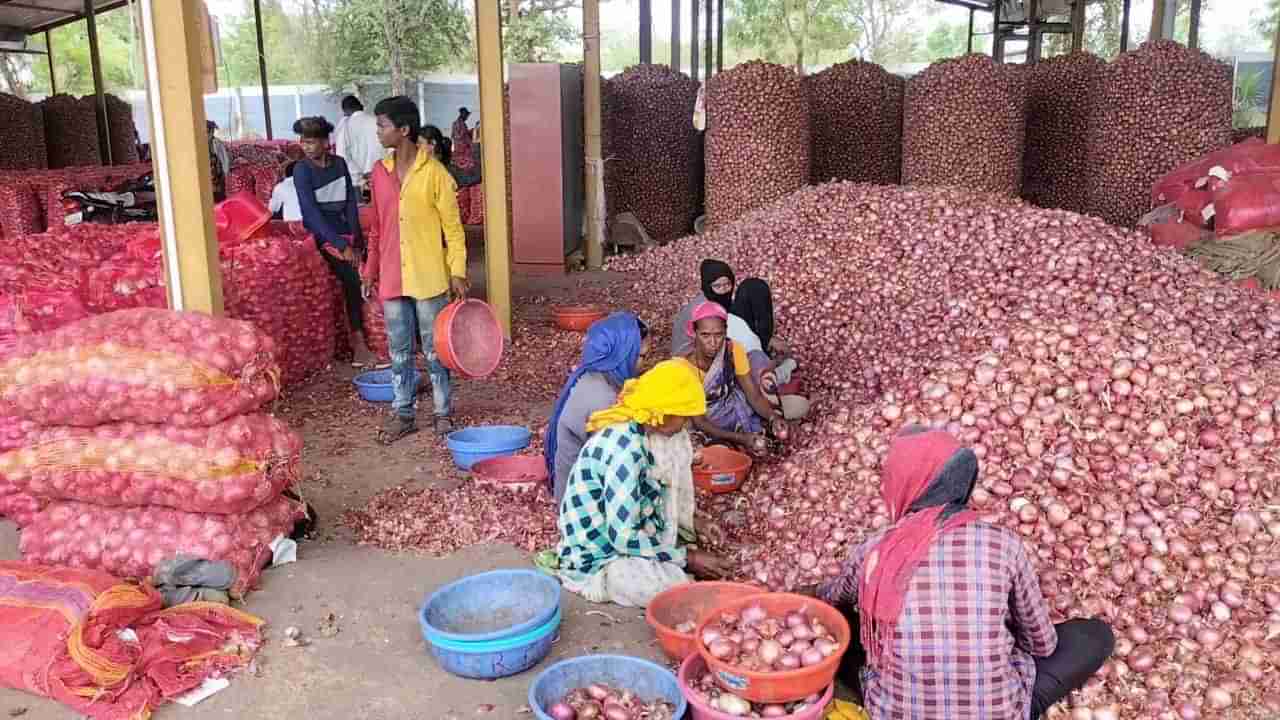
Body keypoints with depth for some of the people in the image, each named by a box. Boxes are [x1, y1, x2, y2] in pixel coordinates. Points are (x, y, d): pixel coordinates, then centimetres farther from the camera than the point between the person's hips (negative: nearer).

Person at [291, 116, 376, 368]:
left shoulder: (339, 164, 4)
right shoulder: (302, 169, -11)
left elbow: (350, 203, 4)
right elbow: (311, 213, -18)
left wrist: (356, 239, -6)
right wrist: (341, 245, -24)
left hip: (343, 230, 5)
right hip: (320, 235, -5)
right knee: (352, 275, -23)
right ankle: (359, 344, -17)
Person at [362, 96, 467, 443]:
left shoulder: (434, 172, -8)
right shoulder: (380, 172, 7)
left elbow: (453, 226, -6)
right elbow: (378, 227, 14)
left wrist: (458, 272, -11)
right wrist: (370, 271, 13)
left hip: (429, 277, -5)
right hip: (392, 278, 5)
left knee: (436, 348, 6)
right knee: (399, 350, 11)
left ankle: (443, 413, 19)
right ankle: (403, 414, 23)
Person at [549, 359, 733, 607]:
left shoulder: (636, 430, 0)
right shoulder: (626, 447, -29)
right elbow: (623, 538, -28)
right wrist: (688, 558, -19)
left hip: (617, 538, 8)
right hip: (596, 562, -8)